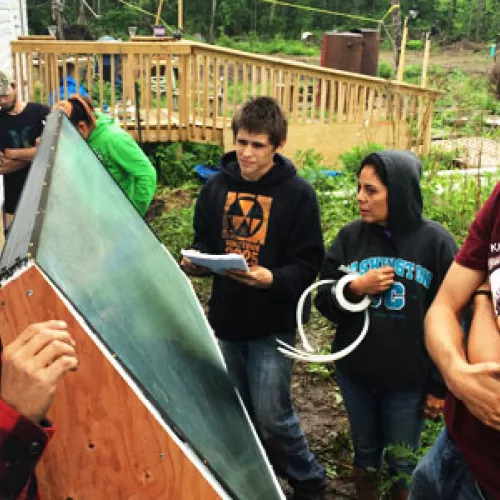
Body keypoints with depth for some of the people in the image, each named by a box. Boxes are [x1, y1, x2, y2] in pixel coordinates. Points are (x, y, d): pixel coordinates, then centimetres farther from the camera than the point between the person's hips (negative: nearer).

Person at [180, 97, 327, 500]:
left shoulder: (298, 193, -11)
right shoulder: (217, 186, 2)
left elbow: (308, 264, -12)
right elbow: (204, 243, 11)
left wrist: (272, 279, -31)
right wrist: (194, 262, -12)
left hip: (273, 324, -5)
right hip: (226, 319, 5)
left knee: (272, 415, -2)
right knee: (239, 413, 17)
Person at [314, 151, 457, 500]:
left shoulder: (435, 241, -11)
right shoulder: (351, 236, -3)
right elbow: (324, 302, 0)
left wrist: (441, 385, -5)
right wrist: (355, 288, -20)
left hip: (410, 380, -2)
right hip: (355, 373, 3)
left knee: (402, 463, 15)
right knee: (365, 453, 21)